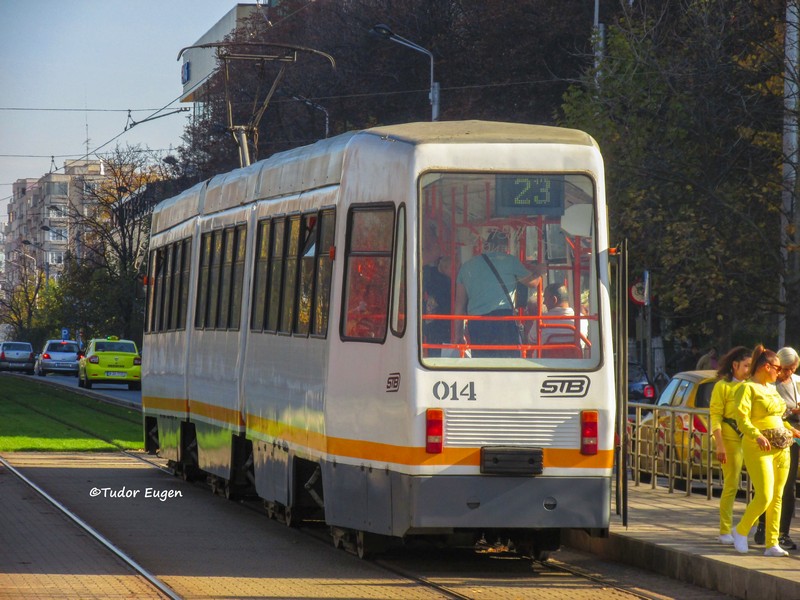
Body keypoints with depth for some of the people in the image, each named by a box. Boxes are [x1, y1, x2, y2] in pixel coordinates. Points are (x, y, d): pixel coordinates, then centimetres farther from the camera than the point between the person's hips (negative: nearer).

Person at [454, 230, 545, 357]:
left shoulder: (466, 266, 16)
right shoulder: (509, 260, 5)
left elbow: (459, 304, 16)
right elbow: (532, 282, 21)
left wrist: (459, 333, 20)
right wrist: (538, 272, 44)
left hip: (475, 324, 4)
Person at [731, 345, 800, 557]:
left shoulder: (771, 388, 17)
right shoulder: (747, 388, -9)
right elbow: (742, 419, -19)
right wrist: (757, 436, -33)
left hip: (781, 448, 8)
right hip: (758, 448, -8)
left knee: (777, 498, 5)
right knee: (764, 497, -13)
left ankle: (772, 544, 8)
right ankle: (740, 531, 9)